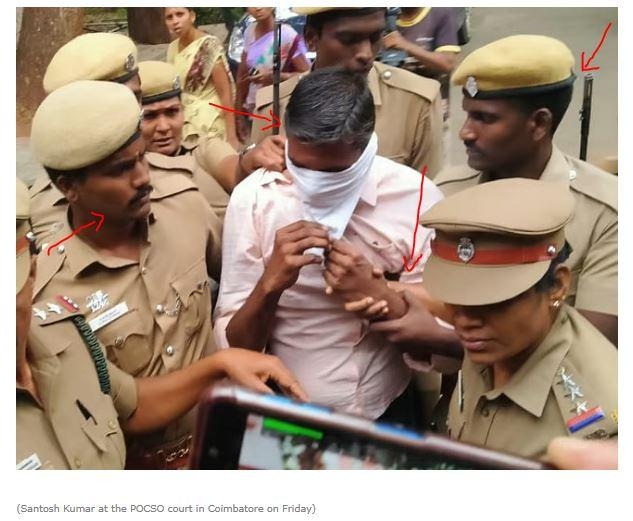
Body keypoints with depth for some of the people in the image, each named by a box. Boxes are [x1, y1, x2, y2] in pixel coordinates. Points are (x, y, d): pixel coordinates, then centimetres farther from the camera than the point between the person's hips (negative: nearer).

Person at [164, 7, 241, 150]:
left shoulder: (209, 45, -14)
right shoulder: (172, 48, 5)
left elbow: (225, 92, -16)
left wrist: (232, 138, -20)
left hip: (211, 126, -6)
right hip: (185, 126, 6)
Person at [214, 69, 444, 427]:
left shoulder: (416, 199, -9)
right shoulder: (253, 198, -8)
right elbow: (233, 347, -4)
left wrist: (375, 294, -20)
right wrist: (270, 283, -21)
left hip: (389, 414, 1)